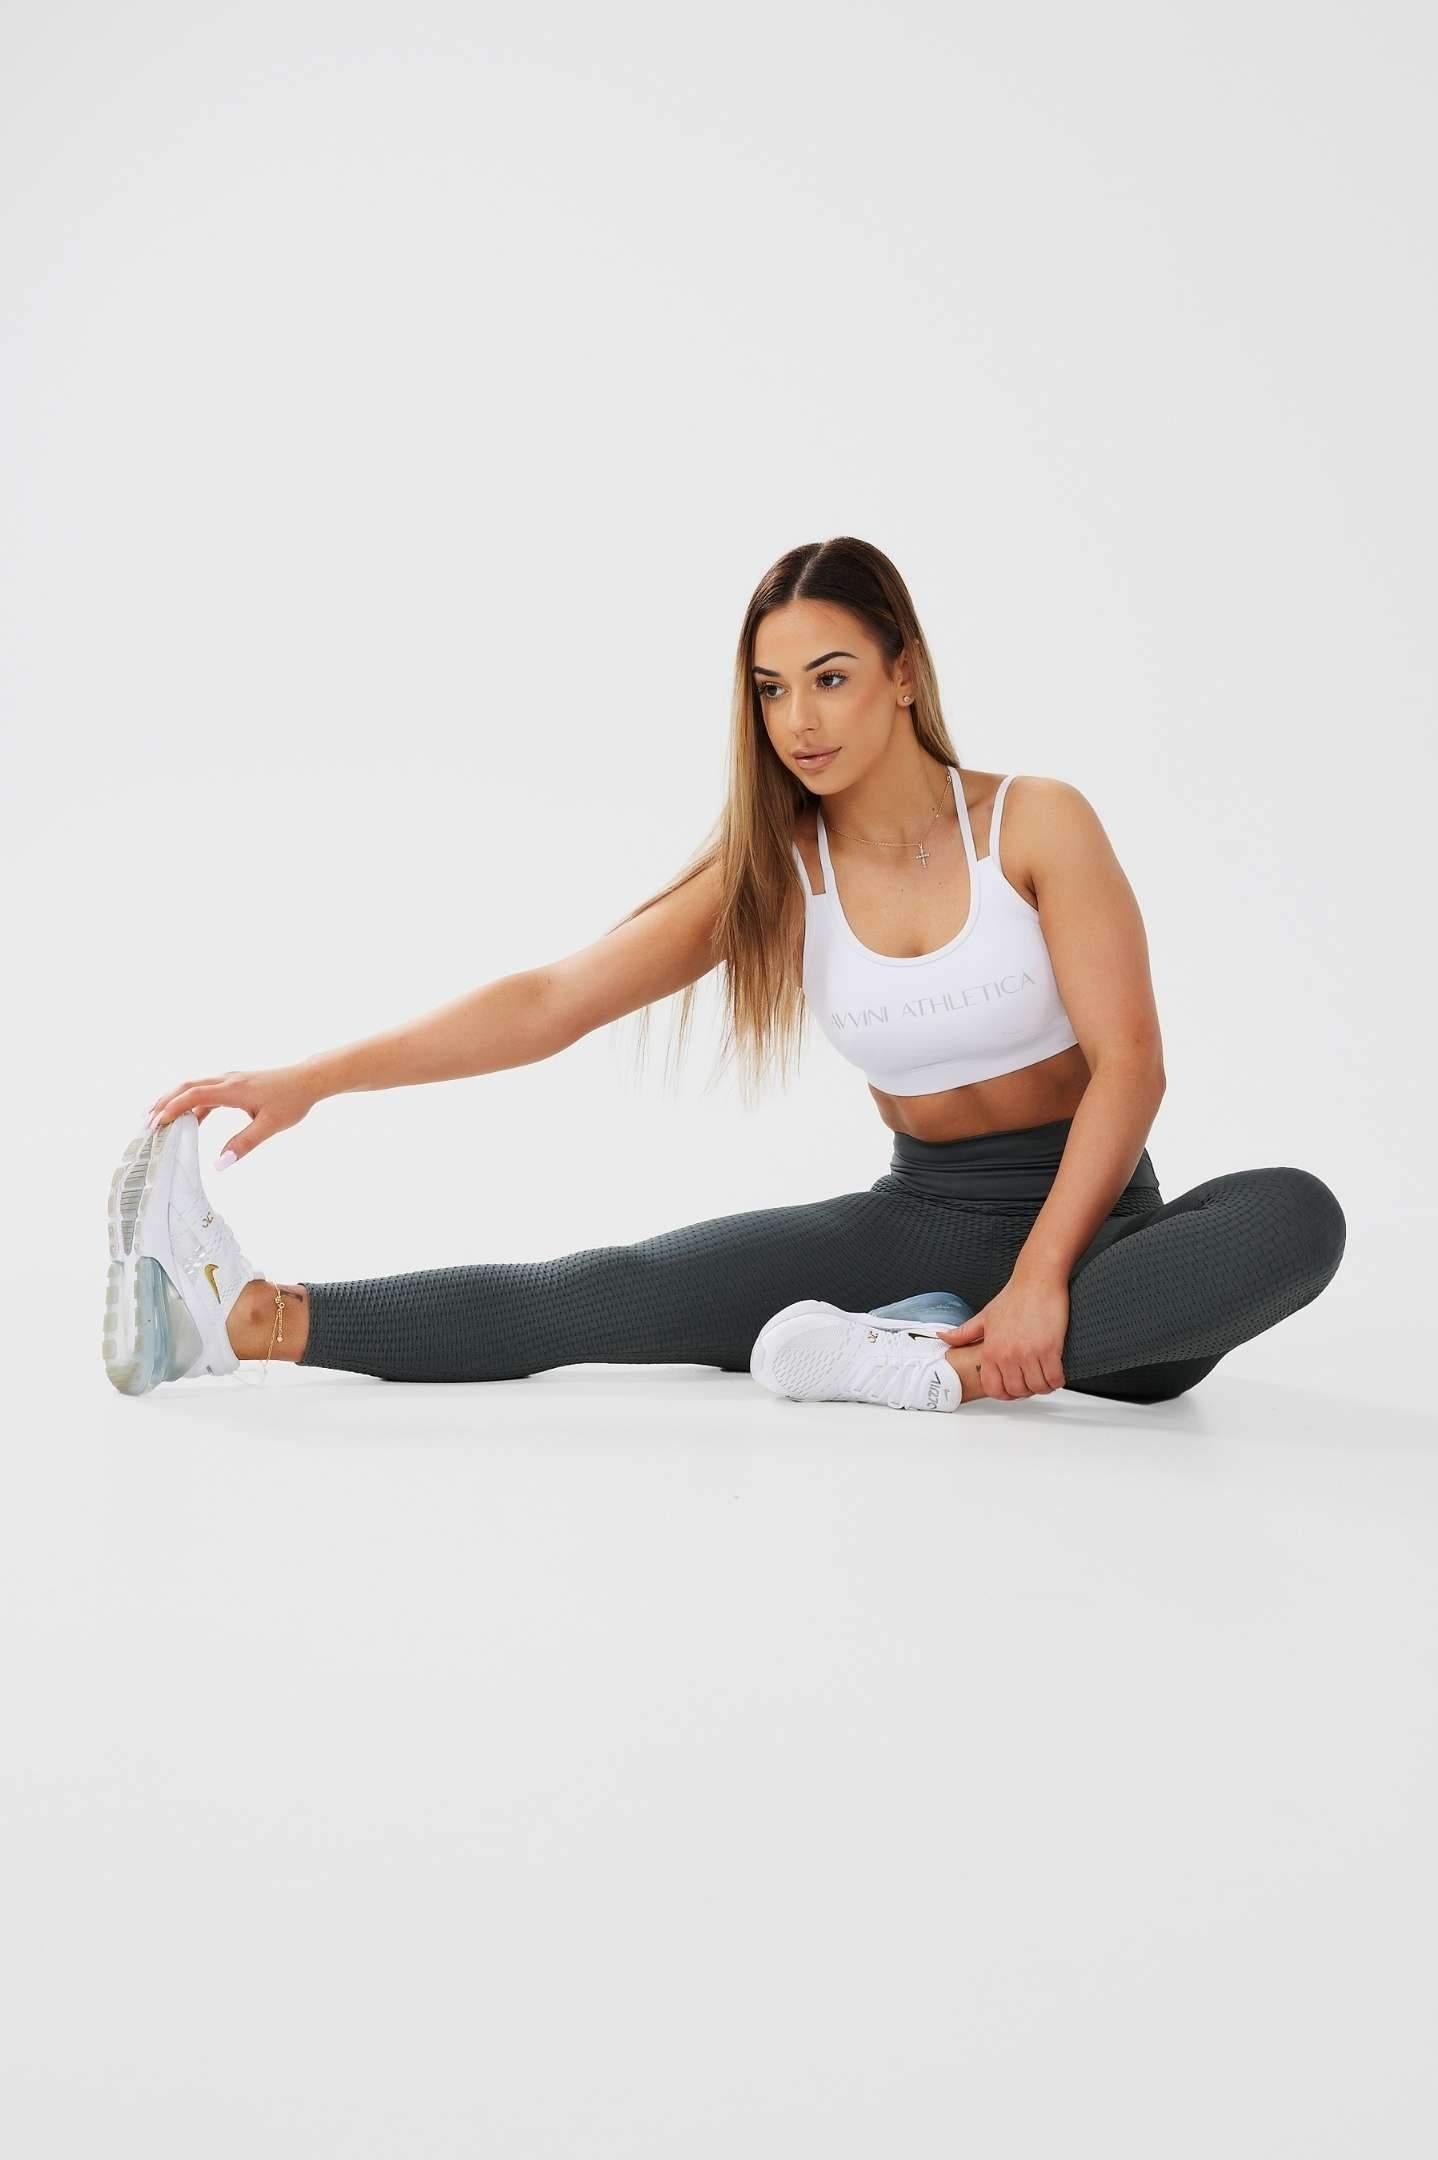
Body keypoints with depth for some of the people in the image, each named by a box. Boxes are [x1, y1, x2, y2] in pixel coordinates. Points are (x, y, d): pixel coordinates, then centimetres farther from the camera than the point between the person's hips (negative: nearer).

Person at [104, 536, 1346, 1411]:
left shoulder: (1038, 823, -9)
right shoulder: (776, 873, -1)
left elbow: (1129, 1065, -15)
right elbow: (551, 1001, -7)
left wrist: (1041, 1279, -27)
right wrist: (315, 1079, -16)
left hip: (1093, 1218, -1)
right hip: (923, 1213, 2)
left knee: (1295, 1217, -34)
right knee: (641, 1289, -20)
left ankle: (949, 1363, -43)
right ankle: (252, 1320, -31)